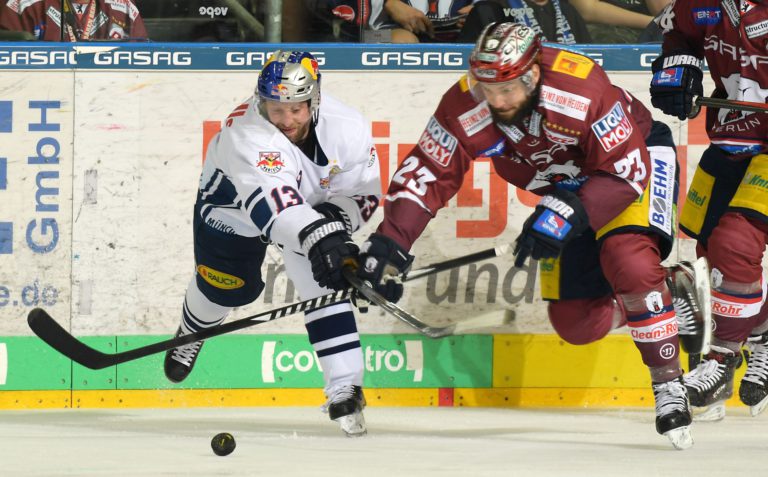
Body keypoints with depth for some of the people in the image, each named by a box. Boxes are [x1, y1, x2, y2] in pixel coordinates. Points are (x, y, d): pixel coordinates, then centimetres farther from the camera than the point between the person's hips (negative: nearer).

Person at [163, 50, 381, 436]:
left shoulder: (348, 129, -29)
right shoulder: (248, 133, -44)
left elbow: (364, 191, -17)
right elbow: (271, 197, -59)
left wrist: (334, 217, -39)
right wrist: (317, 236, -74)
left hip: (313, 203, 2)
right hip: (233, 200, -2)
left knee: (322, 281, -15)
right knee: (226, 286, 5)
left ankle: (344, 388, -12)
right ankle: (192, 332, 43)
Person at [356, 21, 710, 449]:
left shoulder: (583, 90, -38)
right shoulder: (466, 108, -24)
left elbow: (627, 170, -33)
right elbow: (426, 174, -17)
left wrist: (567, 216, -42)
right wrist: (390, 243, -28)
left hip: (638, 154, -6)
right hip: (568, 185, 6)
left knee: (629, 262, -32)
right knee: (576, 322, 0)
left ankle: (670, 385, -18)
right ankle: (671, 288, 24)